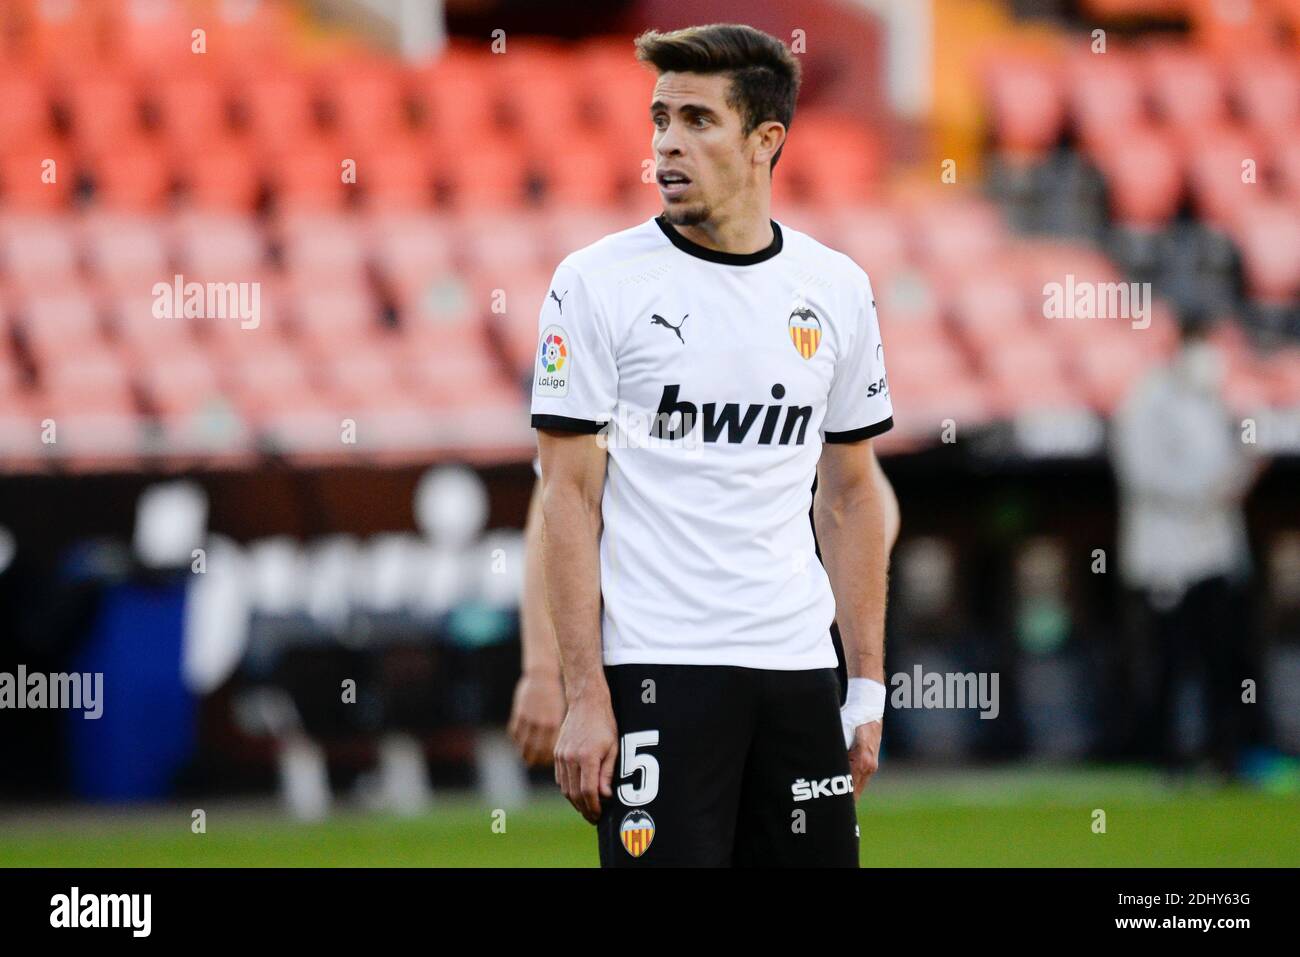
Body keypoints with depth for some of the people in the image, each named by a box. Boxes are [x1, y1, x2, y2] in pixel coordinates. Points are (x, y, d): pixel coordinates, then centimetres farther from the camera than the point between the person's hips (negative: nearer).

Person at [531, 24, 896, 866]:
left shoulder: (837, 289, 9)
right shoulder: (598, 282, -3)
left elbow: (849, 495, 15)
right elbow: (570, 498, -5)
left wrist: (869, 686, 10)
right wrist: (584, 697, -12)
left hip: (797, 669, 4)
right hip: (654, 670, -4)